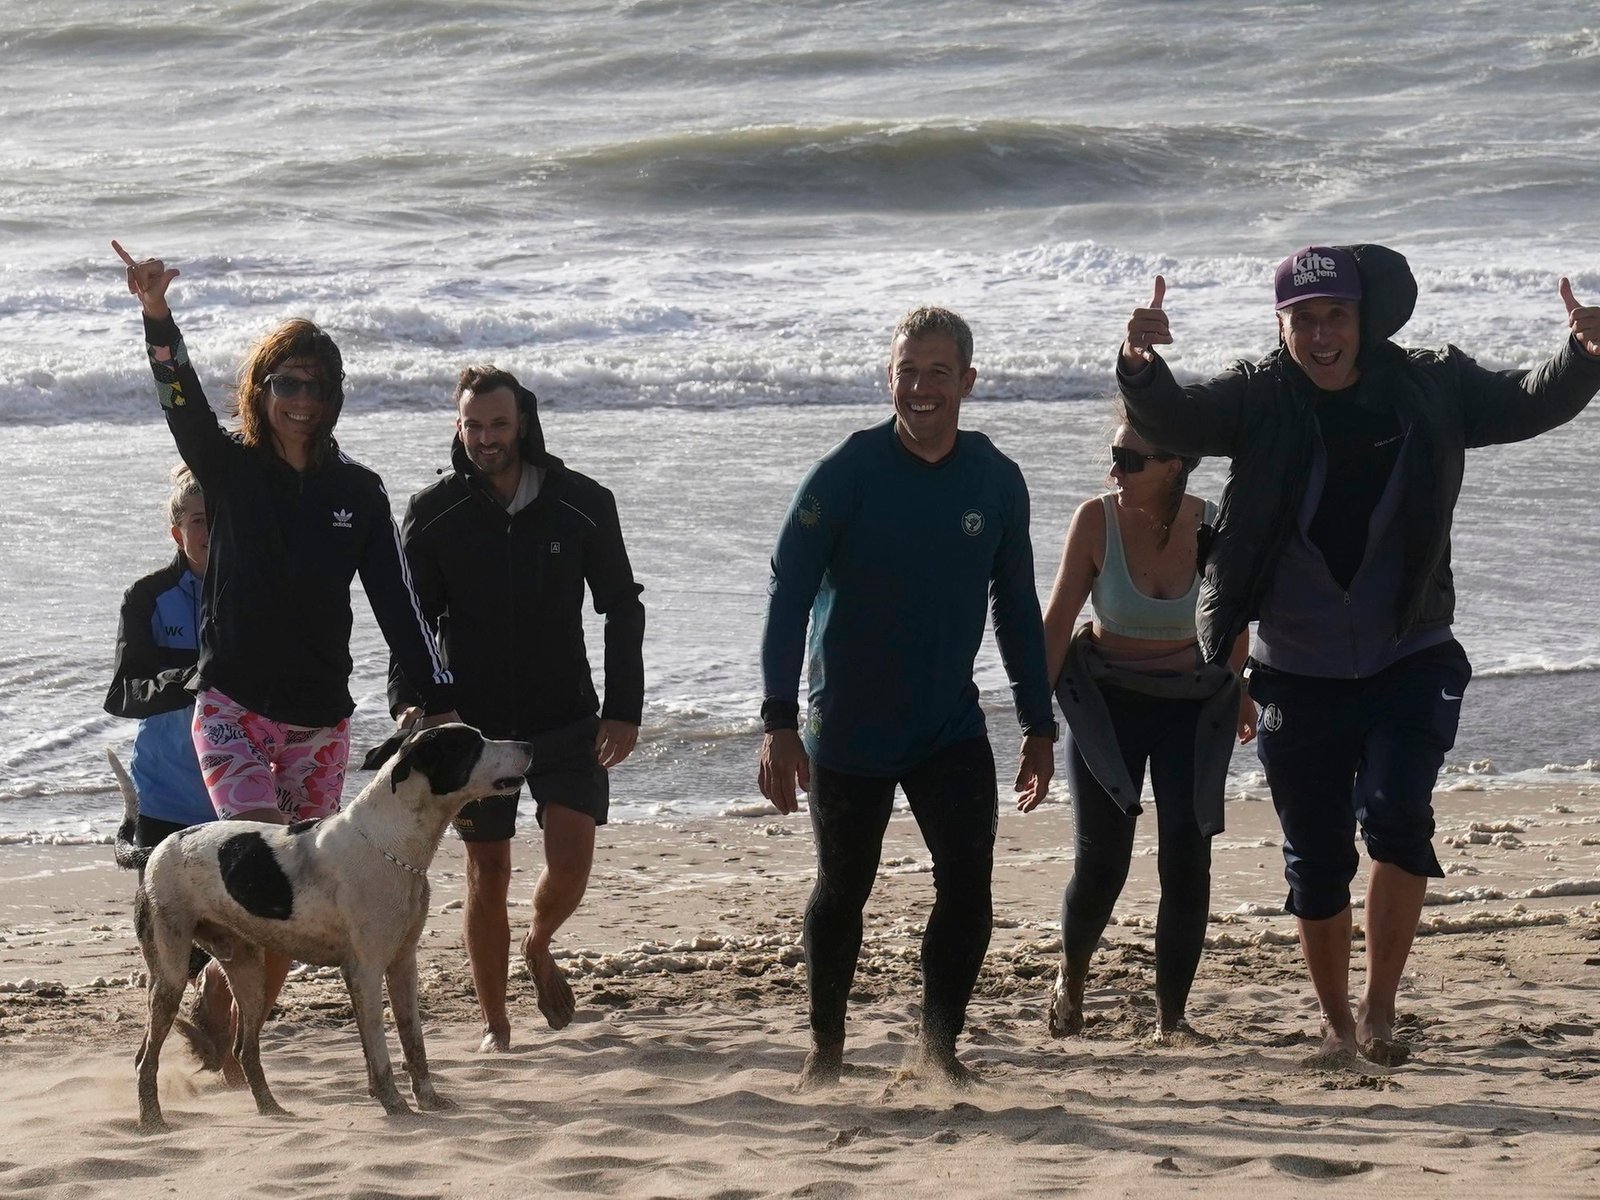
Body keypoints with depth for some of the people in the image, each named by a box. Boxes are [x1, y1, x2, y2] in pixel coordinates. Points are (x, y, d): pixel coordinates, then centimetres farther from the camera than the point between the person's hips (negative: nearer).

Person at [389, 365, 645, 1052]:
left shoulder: (582, 504, -3)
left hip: (566, 719, 0)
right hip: (474, 724, 0)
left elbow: (623, 609, 4)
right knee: (487, 875, 3)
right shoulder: (434, 513, -3)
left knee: (571, 860, -10)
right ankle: (494, 1025, 17)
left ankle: (539, 948, 24)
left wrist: (624, 709, -2)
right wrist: (407, 700, -15)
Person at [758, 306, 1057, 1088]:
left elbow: (1016, 608, 9)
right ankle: (826, 1048, 28)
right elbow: (788, 594, -13)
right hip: (848, 730, -2)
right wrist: (780, 721, -20)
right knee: (842, 890, 11)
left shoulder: (996, 480, -1)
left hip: (952, 730, 2)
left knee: (968, 888, -13)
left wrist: (1038, 725, 8)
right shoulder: (846, 473, -12)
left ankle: (939, 1044, -1)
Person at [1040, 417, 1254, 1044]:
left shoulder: (1215, 527, -12)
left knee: (1187, 859, -5)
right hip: (1107, 702, -1)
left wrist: (1243, 697, 18)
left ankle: (1172, 1015, 8)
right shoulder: (1097, 519, -15)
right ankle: (1070, 981, 25)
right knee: (1101, 861, -4)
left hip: (1196, 707, 1)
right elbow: (1059, 618, -9)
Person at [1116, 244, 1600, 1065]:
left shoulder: (1427, 390, -3)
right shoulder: (1259, 400, -6)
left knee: (1397, 815, -21)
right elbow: (1169, 423, -17)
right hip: (1299, 677, 1)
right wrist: (1141, 367, -39)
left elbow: (1530, 405, -2)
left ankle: (1380, 1009, -8)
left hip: (1410, 664, -1)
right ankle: (1336, 1024, 28)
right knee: (1315, 863, 9)